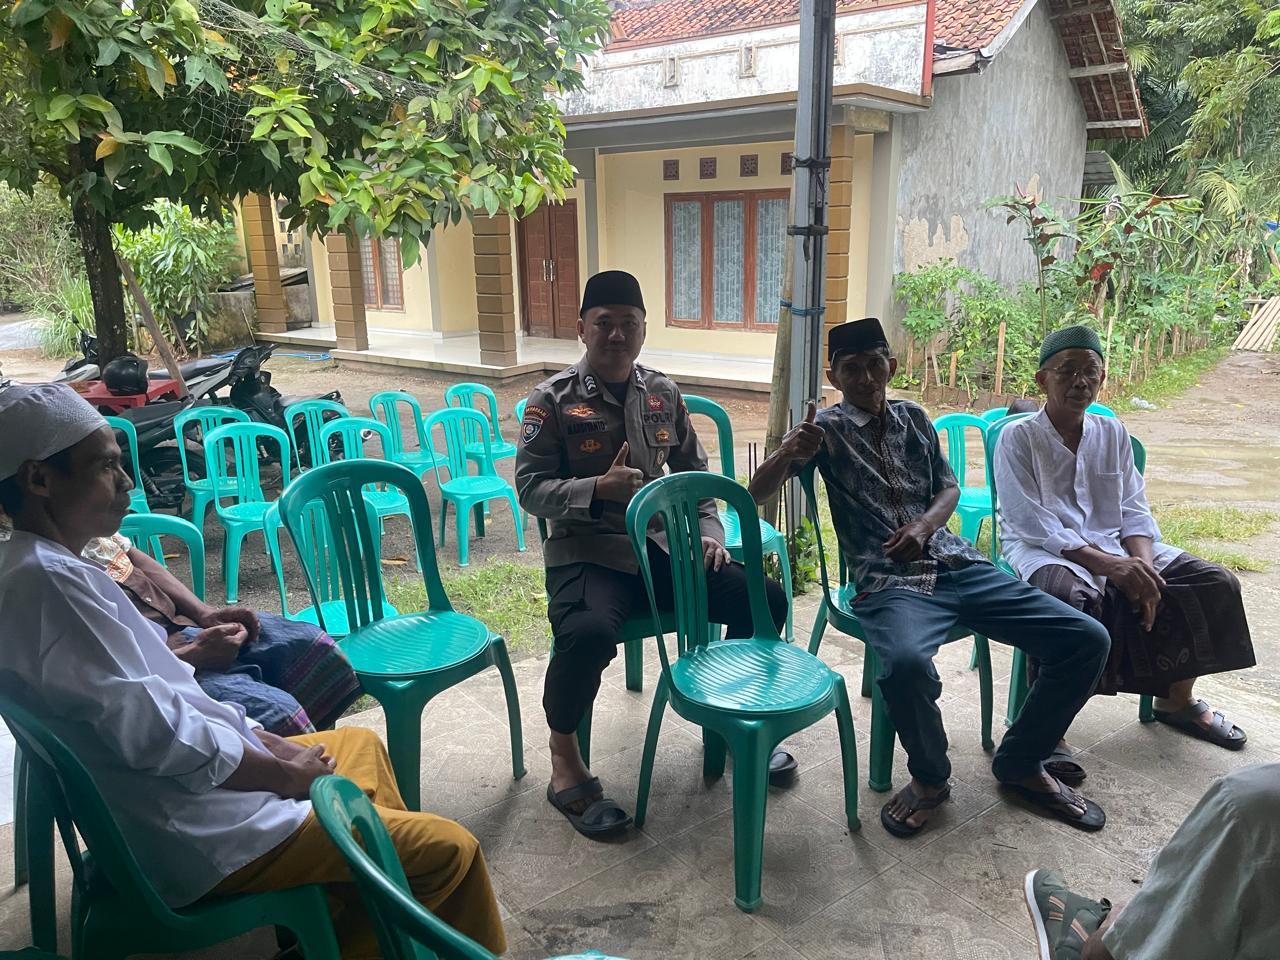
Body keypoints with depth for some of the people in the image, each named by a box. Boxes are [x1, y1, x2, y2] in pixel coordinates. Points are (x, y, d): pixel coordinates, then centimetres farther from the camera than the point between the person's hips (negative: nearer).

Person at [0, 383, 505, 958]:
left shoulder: (48, 567, 8)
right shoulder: (49, 581, -24)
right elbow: (157, 732, -27)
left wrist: (270, 743, 5)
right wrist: (289, 774, -13)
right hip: (198, 836, -11)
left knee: (360, 744, 28)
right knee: (449, 851, -12)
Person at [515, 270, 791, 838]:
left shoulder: (664, 395, 12)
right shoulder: (553, 399, -2)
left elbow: (695, 473, 20)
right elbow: (530, 488, -6)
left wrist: (709, 530, 5)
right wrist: (598, 488, -21)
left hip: (660, 544, 5)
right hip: (586, 550, -5)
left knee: (764, 598, -10)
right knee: (589, 632, -37)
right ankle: (564, 761, -8)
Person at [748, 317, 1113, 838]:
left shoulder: (913, 417, 18)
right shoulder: (827, 429, 4)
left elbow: (949, 488, 20)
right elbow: (758, 492, -5)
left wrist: (924, 525, -2)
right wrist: (787, 453, -27)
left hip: (958, 565, 5)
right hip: (888, 581, -5)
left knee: (1087, 639, -9)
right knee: (906, 663, -39)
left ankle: (1021, 763, 12)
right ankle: (929, 777, -5)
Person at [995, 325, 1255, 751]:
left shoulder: (1113, 433, 10)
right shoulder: (1017, 437, -8)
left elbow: (1133, 511, 6)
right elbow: (1032, 525, -17)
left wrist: (1143, 565, -14)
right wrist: (1108, 564, -25)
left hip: (1115, 548, 6)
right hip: (1043, 553, -6)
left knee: (1216, 583, -3)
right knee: (1073, 598, -39)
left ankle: (1177, 699, 17)